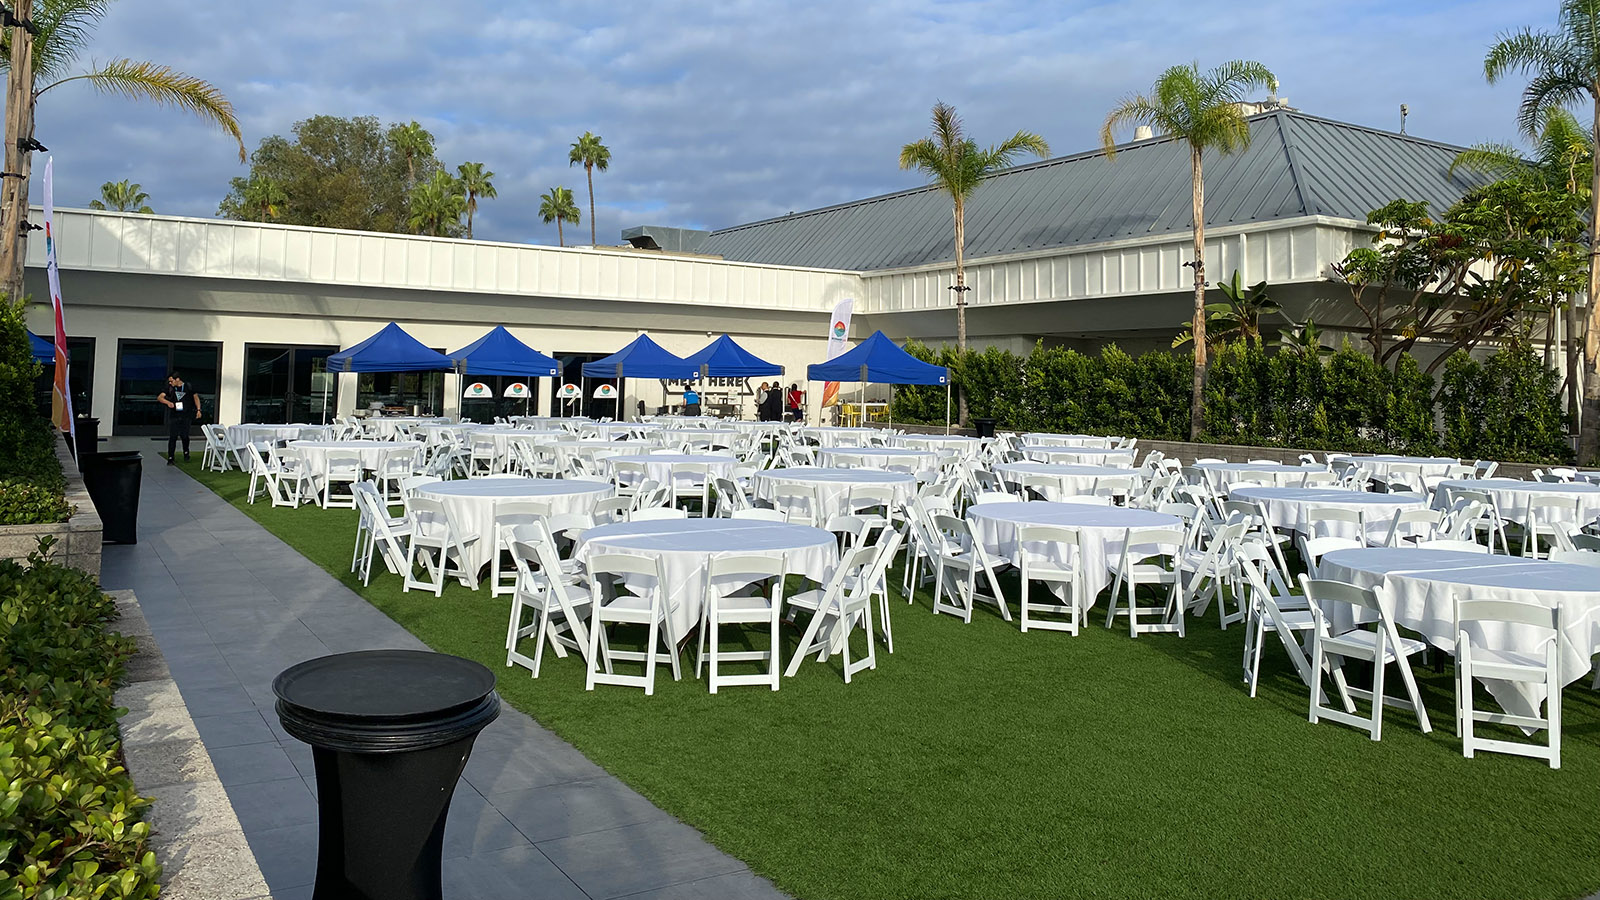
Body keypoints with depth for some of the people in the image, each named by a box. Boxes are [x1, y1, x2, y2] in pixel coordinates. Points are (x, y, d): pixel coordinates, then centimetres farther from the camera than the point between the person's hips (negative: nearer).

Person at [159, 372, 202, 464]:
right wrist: (167, 402, -21)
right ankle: (170, 458, 1)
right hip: (174, 416, 1)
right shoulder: (170, 388, 4)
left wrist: (198, 410, 5)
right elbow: (160, 397, -1)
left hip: (186, 416, -1)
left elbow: (196, 397, 12)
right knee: (172, 437, -4)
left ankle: (186, 453, 27)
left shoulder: (188, 387, 2)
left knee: (184, 436, 0)